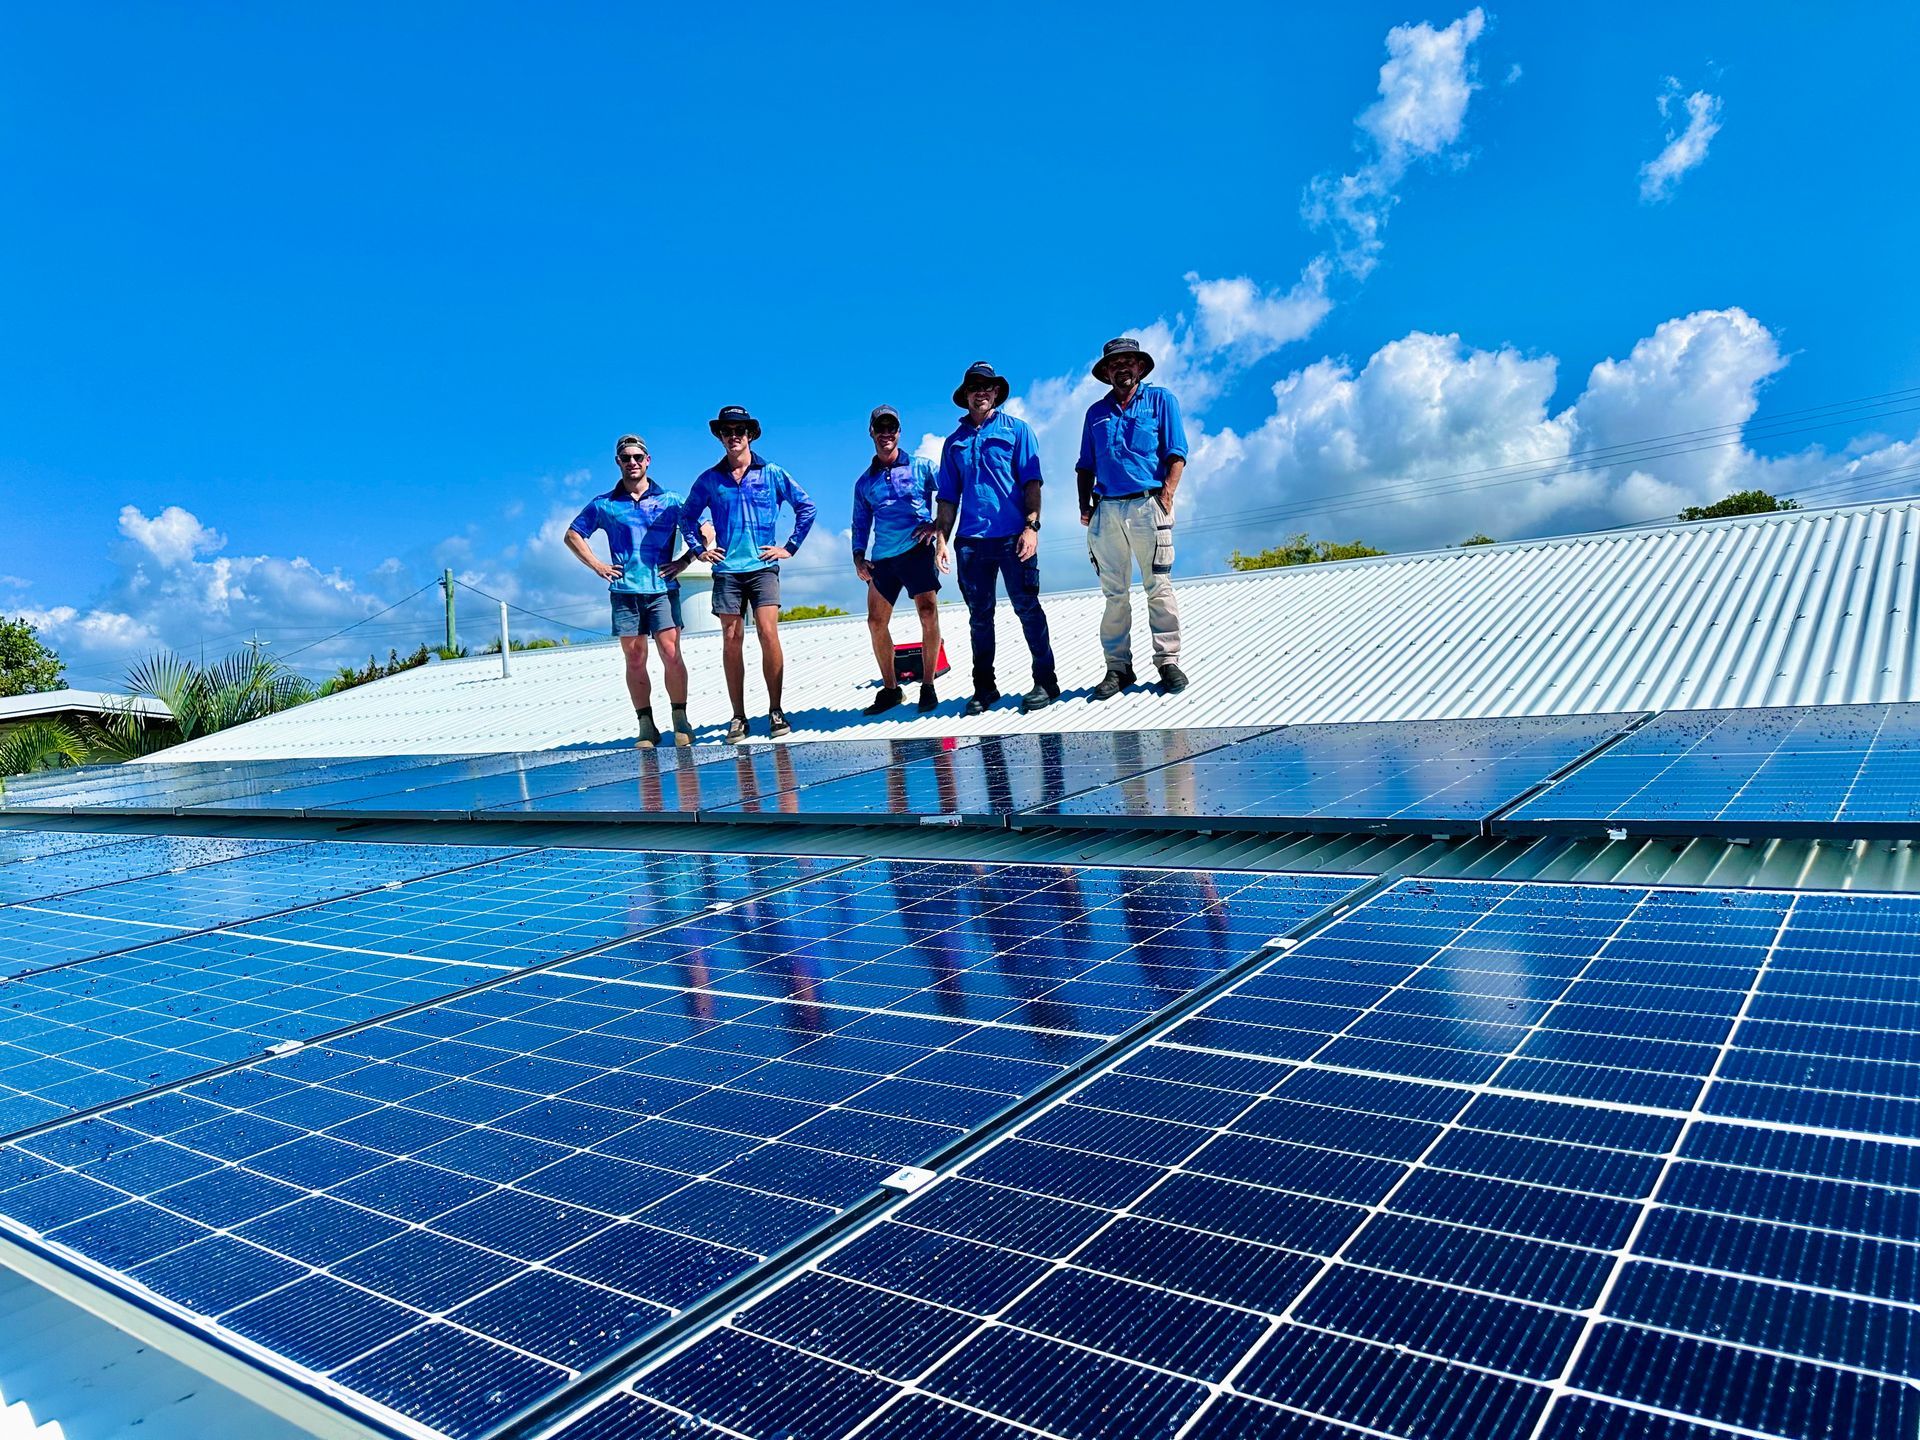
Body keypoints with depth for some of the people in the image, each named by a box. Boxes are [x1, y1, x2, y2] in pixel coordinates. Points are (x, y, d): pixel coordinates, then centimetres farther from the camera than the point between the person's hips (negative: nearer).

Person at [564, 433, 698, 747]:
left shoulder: (669, 500, 8)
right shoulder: (604, 504, 10)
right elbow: (573, 535, 18)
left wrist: (685, 561, 0)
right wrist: (597, 565, 7)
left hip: (663, 589, -1)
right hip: (624, 592, 1)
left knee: (671, 655, -9)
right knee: (634, 661, 2)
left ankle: (681, 722, 1)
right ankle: (646, 727, 8)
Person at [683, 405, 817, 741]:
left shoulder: (772, 473, 5)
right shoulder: (709, 480, 9)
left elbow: (806, 507, 10)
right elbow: (687, 515, 22)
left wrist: (790, 547, 5)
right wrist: (699, 549, 11)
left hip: (762, 566, -2)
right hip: (726, 570, 2)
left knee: (768, 634, -13)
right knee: (731, 640, -1)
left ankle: (776, 712, -3)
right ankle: (738, 717, 5)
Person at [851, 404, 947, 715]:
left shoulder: (921, 466, 6)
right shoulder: (864, 482, 17)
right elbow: (860, 523, 21)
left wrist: (941, 538, -11)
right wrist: (859, 557, 6)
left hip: (917, 549, -4)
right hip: (883, 557, 4)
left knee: (928, 613, -15)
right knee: (876, 622, 3)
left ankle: (928, 686, -3)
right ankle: (890, 689, 16)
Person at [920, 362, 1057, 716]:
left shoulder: (1016, 429, 7)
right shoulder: (955, 441, 17)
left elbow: (1031, 481, 0)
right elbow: (949, 495, 18)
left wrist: (1031, 526, -11)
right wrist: (941, 532, 7)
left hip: (1013, 536, -3)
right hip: (971, 539, 4)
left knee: (1027, 607, -2)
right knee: (979, 616, 7)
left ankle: (1045, 680, 4)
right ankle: (983, 687, 15)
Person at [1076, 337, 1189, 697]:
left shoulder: (1160, 400, 11)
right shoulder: (1096, 412, 21)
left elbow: (1176, 453, 2)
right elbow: (1086, 465, 20)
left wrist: (1167, 493, -11)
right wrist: (1085, 505, 6)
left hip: (1147, 505, -3)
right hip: (1106, 510, 3)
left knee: (1159, 587, -4)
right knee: (1114, 593, 3)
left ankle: (1168, 661, 1)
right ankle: (1118, 666, 6)